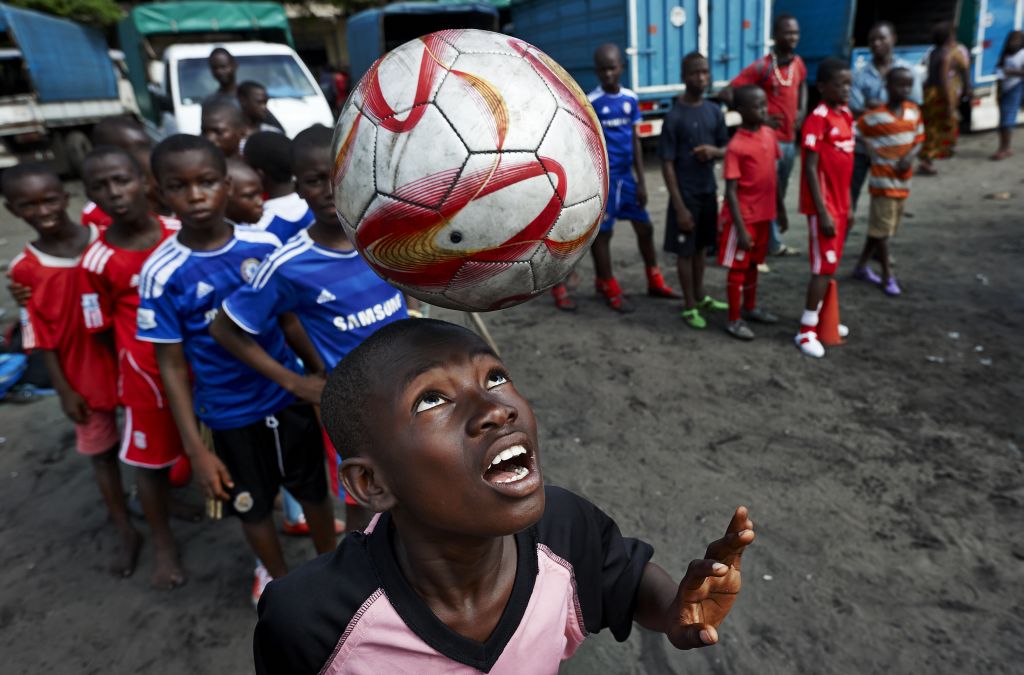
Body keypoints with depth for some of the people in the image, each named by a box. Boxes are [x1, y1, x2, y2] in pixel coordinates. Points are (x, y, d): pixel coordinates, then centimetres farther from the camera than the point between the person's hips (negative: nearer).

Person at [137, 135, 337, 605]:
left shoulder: (264, 245, -11)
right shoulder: (162, 273, -16)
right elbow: (172, 364, -10)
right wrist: (195, 448, -10)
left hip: (290, 395, 1)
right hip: (229, 413, -1)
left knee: (313, 489, 19)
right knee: (252, 507, 19)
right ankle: (277, 575, 48)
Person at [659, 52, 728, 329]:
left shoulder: (715, 111, 4)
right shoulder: (674, 117, -13)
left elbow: (727, 149, 13)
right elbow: (667, 164, -14)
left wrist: (714, 151, -13)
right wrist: (679, 206, -17)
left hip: (709, 191, 6)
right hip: (686, 194, -5)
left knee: (701, 246, 18)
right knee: (685, 250, 3)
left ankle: (700, 295, 34)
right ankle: (689, 307, 15)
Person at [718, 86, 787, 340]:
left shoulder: (769, 134, 3)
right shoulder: (736, 147, -18)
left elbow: (773, 175, 13)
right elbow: (731, 192, -18)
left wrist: (780, 210, 14)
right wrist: (741, 228, -20)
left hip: (764, 214, 7)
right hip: (743, 217, -7)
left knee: (753, 263, 20)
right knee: (737, 267, 4)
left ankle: (751, 307, 37)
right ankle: (734, 320, 15)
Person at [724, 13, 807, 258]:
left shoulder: (798, 63, 9)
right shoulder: (762, 67, -12)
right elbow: (726, 93, -18)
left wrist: (802, 110, 13)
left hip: (790, 141, 8)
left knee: (779, 195, 15)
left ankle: (772, 242, 27)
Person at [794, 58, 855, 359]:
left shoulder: (847, 115, 10)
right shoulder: (817, 119, -16)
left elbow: (844, 165, 15)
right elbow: (810, 168, -18)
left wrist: (847, 204, 15)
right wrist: (823, 211, -21)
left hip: (839, 203, 8)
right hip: (823, 206, -8)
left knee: (831, 264, 15)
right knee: (824, 266, -7)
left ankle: (821, 318, 28)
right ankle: (806, 330, 0)